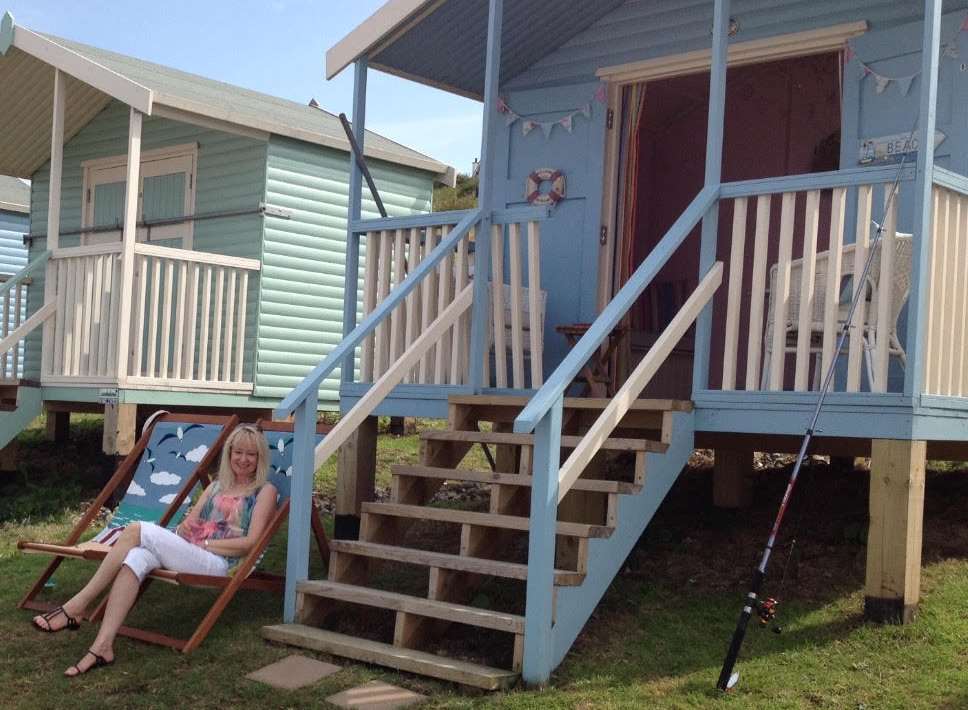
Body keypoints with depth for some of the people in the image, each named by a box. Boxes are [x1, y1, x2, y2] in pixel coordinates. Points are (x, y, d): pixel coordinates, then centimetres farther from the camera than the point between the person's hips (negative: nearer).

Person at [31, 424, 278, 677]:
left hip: (219, 562, -5)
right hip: (185, 553, 5)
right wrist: (184, 526, -4)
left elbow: (250, 543, -3)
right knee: (136, 558, -29)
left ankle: (76, 606, -22)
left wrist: (203, 542, -7)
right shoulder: (217, 485, 27)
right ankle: (102, 647, -35)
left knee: (137, 530, -23)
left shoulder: (264, 491, 8)